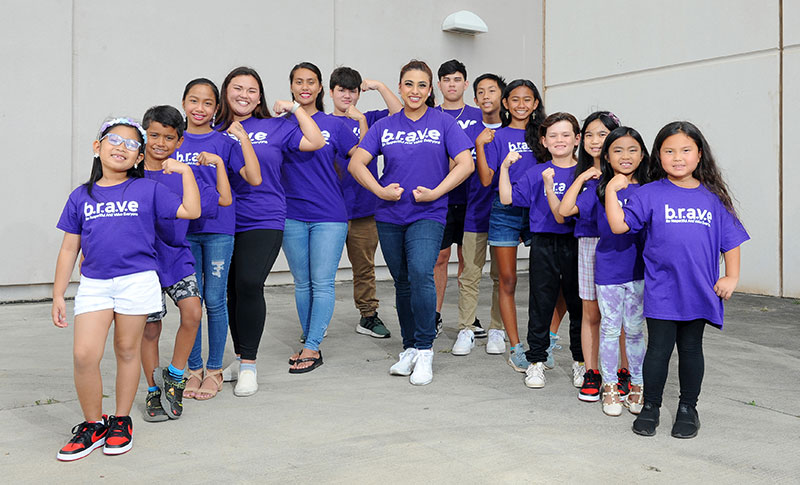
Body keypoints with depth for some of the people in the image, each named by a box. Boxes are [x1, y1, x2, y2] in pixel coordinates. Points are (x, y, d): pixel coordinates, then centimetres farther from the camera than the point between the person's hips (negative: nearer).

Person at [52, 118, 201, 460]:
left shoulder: (148, 190, 5)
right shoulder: (81, 197, 10)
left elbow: (191, 211, -1)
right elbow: (69, 249, 12)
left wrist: (185, 171, 0)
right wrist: (58, 294, 10)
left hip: (137, 281, -1)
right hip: (93, 284, 2)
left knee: (127, 350, 7)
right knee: (84, 355, -7)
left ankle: (121, 421, 25)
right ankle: (93, 426, 12)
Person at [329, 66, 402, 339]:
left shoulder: (368, 119, 12)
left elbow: (399, 113, -3)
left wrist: (379, 86, -4)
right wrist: (360, 124, -15)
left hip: (364, 206, 2)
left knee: (365, 266, 10)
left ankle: (368, 316, 20)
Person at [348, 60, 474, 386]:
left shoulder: (443, 122, 4)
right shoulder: (384, 126, 10)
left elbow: (465, 164, -3)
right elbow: (356, 163, 4)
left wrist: (434, 193, -11)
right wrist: (380, 190, -10)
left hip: (428, 215, -3)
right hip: (390, 217, 3)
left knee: (421, 273, -23)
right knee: (402, 283, 10)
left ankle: (425, 350, -10)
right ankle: (409, 349, 24)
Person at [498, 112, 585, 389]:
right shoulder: (536, 174, 5)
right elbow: (507, 199, 2)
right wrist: (505, 166, -6)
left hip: (575, 244, 0)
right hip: (543, 244, 1)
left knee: (578, 304, 8)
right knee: (541, 304, 6)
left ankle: (580, 361, 23)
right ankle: (536, 361, 17)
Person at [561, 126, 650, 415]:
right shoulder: (598, 190, -1)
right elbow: (565, 210, -11)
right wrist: (581, 178, -8)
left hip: (639, 271, 1)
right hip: (607, 271, -1)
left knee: (635, 330, 9)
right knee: (610, 329, 8)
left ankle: (637, 385, 24)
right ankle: (610, 387, 21)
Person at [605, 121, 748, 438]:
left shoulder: (712, 197, 5)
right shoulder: (650, 194, -2)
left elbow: (730, 239, 10)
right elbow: (619, 225, -9)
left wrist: (731, 277, 4)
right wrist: (611, 190, -14)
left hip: (699, 290, 2)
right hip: (661, 290, -2)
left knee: (691, 349, 13)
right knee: (659, 349, 4)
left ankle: (688, 408, 28)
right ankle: (650, 407, 20)